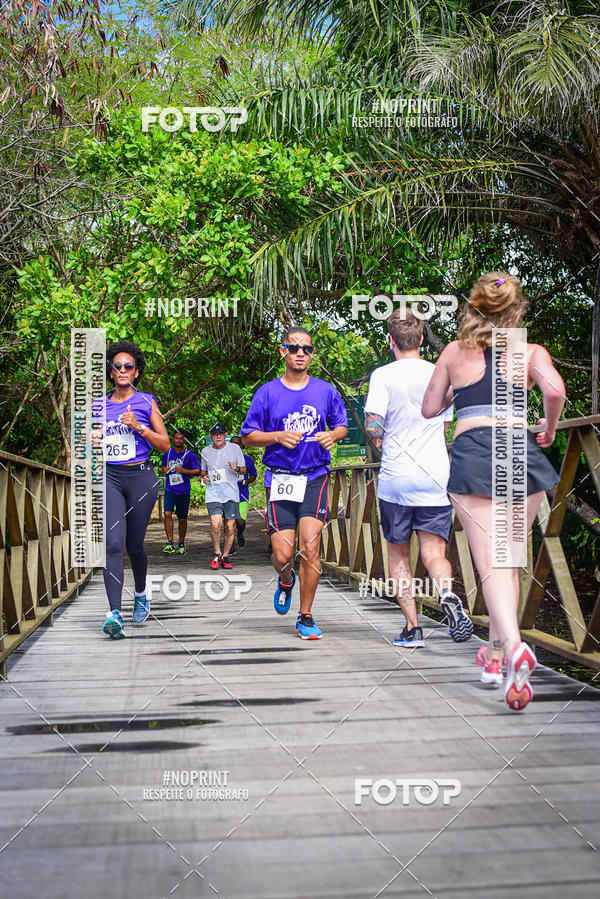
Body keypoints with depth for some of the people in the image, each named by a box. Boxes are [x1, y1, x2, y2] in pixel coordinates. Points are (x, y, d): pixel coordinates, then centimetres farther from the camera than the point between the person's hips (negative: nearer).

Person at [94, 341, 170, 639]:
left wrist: (139, 427, -11)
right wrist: (93, 438, 2)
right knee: (113, 543, -15)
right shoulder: (101, 405, 13)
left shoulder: (146, 402, 4)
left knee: (134, 545, 7)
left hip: (140, 477, -1)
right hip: (109, 477, 1)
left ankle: (140, 594, 37)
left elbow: (165, 444, 2)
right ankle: (114, 613, -20)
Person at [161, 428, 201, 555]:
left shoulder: (190, 455, -2)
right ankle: (170, 543, -12)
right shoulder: (167, 453, 9)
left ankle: (181, 544, 19)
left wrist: (184, 471, -16)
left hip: (184, 491, -2)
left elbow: (198, 471, -2)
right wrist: (165, 470, 1)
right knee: (167, 514, -16)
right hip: (170, 489, 2)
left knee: (182, 519, 5)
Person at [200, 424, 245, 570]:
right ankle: (216, 554, 2)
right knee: (215, 524, -18)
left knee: (230, 527, 0)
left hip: (231, 493, 0)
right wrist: (204, 477, 3)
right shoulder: (205, 451, 10)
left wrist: (236, 469, -14)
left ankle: (225, 556, 18)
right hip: (213, 493, 0)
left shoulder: (234, 448, 4)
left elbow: (244, 470, 8)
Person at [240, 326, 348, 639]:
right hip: (281, 479, 0)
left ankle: (306, 617, 5)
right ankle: (285, 581, 34)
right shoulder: (267, 392, 4)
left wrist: (332, 435, -4)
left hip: (315, 477, 0)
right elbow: (248, 437, 5)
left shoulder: (325, 391, 8)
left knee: (310, 548, -11)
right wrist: (278, 436, -12)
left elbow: (342, 426, 19)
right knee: (283, 555, -5)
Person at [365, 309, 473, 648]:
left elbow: (373, 426, -14)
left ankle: (412, 628, 10)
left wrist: (380, 442, 7)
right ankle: (448, 594, -31)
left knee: (398, 554, 12)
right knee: (434, 551, 0)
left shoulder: (383, 375, -5)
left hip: (395, 478, -2)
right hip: (436, 477, 2)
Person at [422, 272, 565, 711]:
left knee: (491, 562, -8)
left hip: (472, 452, -1)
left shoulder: (454, 351, 14)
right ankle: (496, 651, 23)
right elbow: (555, 389, -11)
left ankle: (514, 646, -30)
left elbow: (430, 409, 18)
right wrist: (549, 428, 7)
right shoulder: (530, 352, 9)